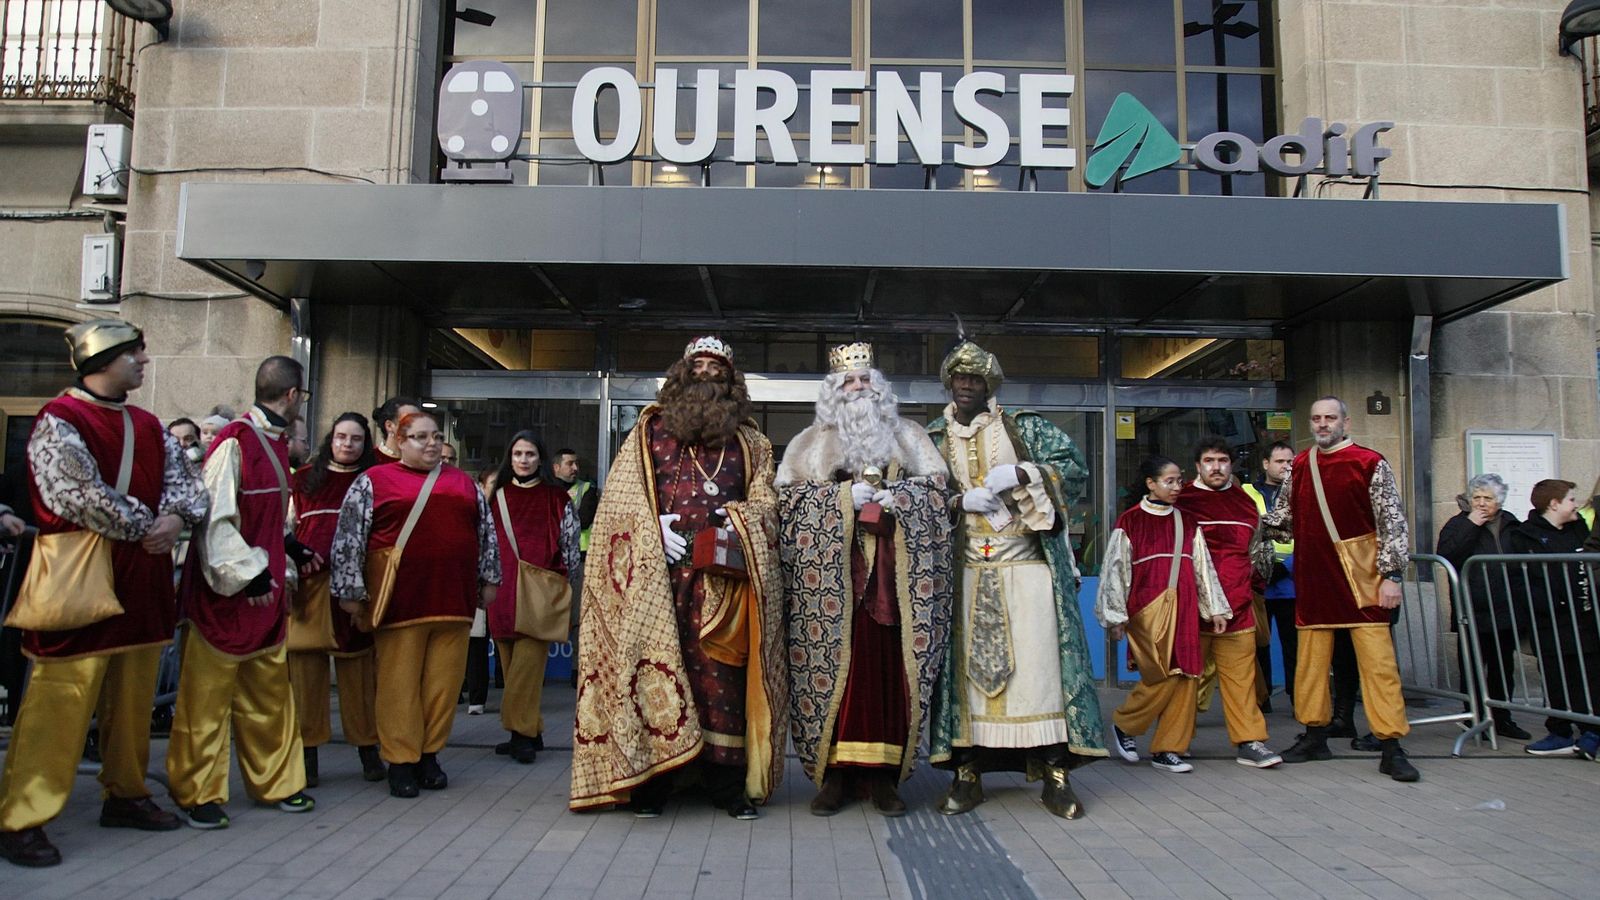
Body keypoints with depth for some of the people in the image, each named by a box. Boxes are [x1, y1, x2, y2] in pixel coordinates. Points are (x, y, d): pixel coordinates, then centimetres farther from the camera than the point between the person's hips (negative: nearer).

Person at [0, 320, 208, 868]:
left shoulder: (148, 427, 15)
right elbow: (82, 496, -16)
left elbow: (184, 477, 11)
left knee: (134, 696, 13)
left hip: (142, 575, 7)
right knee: (61, 699, -6)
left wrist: (177, 517, -10)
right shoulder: (59, 421, -7)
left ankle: (125, 796, 26)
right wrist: (148, 526, -9)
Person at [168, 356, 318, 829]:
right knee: (208, 693, 4)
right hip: (225, 592, -9)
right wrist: (245, 573, -22)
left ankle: (277, 781, 25)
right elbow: (214, 516, -21)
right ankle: (198, 794, 16)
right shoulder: (234, 441, -16)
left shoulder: (276, 441, 11)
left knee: (269, 692, 15)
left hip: (267, 588, 9)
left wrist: (289, 546, 12)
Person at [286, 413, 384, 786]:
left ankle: (368, 747, 12)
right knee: (305, 661, -1)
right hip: (309, 583, 1)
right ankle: (307, 751, 9)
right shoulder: (305, 478, 14)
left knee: (358, 663, 0)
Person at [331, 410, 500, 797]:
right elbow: (349, 537, 0)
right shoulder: (373, 481, 4)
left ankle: (429, 755, 17)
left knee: (443, 682, 5)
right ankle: (400, 761, 11)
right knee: (400, 682, 1)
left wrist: (488, 577, 14)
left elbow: (486, 532, 19)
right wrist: (350, 589, -4)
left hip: (453, 598, 3)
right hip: (401, 600, -3)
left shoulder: (464, 482, 16)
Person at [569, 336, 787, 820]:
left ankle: (728, 781, 6)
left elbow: (765, 500, 13)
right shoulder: (651, 429, 13)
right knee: (657, 666, -3)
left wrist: (739, 523, -7)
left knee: (723, 670, -1)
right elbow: (621, 494, 7)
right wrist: (657, 532, -8)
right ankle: (650, 775, 4)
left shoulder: (749, 441, 18)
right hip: (657, 576, -1)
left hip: (723, 578, 1)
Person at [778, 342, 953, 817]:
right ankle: (834, 773, 2)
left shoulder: (907, 436, 18)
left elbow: (936, 490, 9)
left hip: (893, 571, 1)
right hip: (830, 573, -1)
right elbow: (789, 495, 4)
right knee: (834, 665, -5)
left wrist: (891, 494, -9)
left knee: (888, 667, -3)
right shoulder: (811, 441, 15)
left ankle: (882, 773, 4)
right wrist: (845, 496, -8)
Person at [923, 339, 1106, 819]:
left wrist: (1019, 474, -13)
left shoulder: (1024, 427, 10)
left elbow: (1075, 467, 1)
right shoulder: (932, 439, 12)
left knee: (1038, 659, -6)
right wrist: (962, 501, -11)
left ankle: (1054, 773, 1)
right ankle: (967, 772, 7)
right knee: (966, 662, -1)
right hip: (963, 571, 1)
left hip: (1026, 563, -1)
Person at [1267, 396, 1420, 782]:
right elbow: (1281, 520, 19)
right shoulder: (1299, 466, 10)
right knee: (1310, 658, 9)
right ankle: (1314, 736, 21)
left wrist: (1392, 575, -9)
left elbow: (1393, 522, -5)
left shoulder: (1370, 463, -3)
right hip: (1313, 577, 5)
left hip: (1360, 579, -4)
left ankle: (1391, 747, 1)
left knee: (1378, 659, -5)